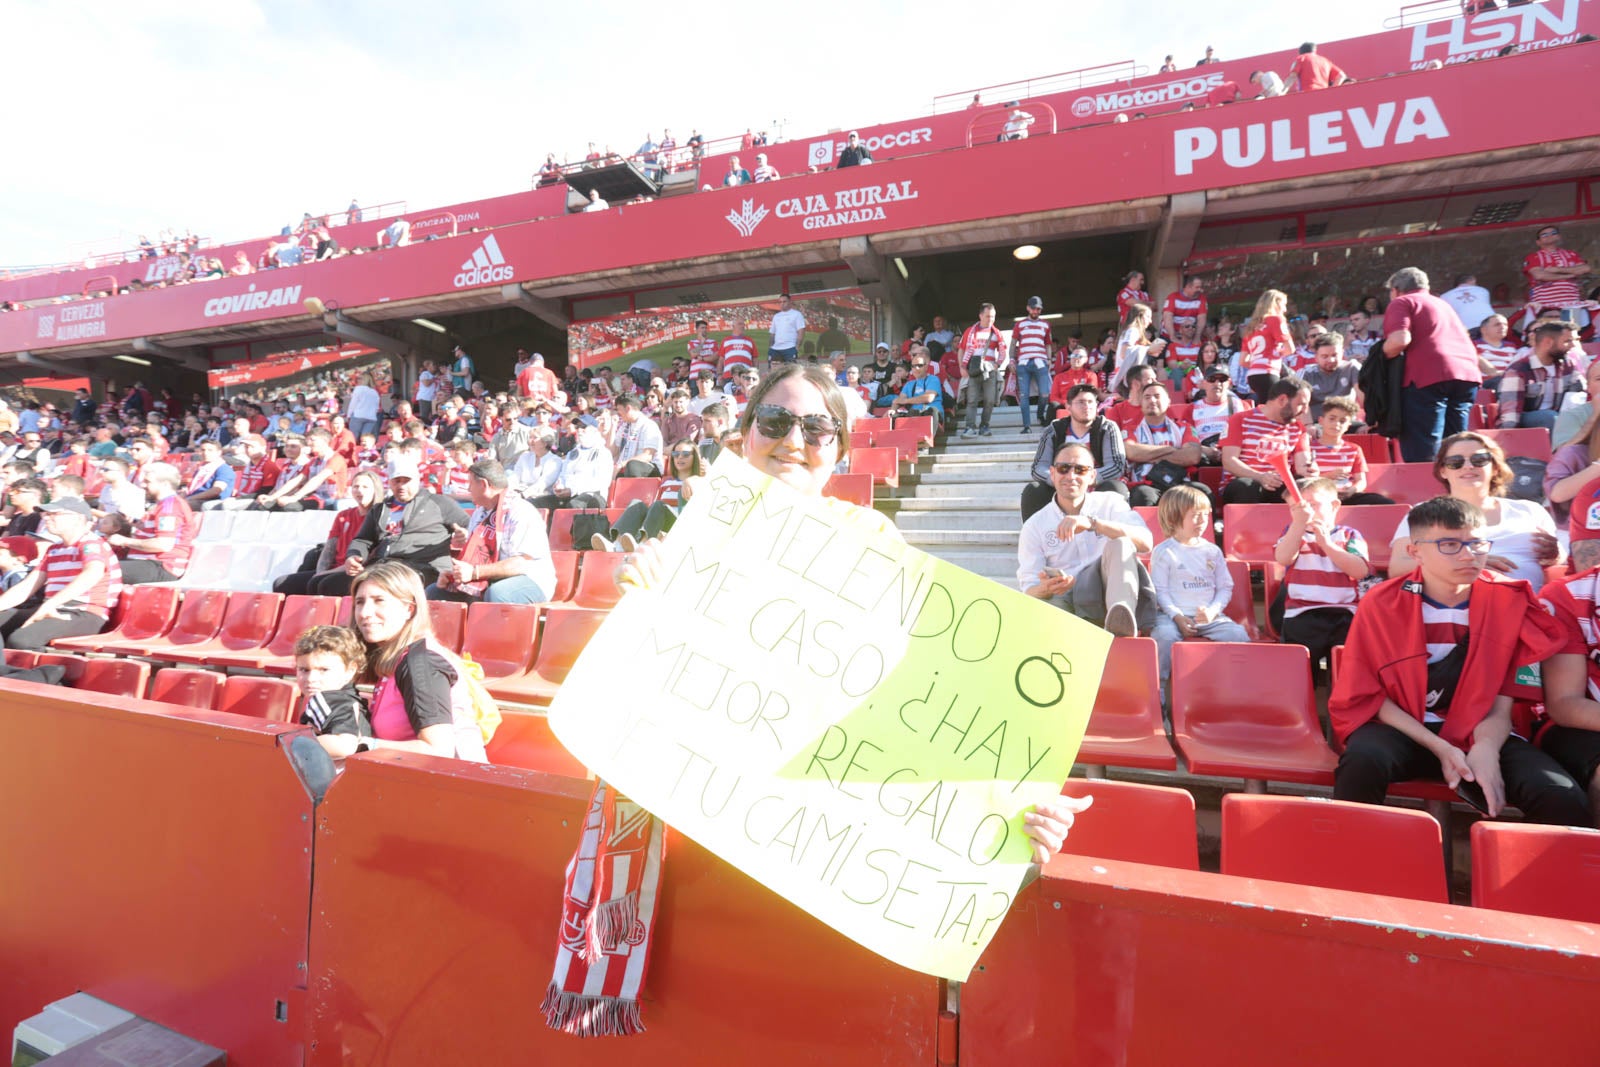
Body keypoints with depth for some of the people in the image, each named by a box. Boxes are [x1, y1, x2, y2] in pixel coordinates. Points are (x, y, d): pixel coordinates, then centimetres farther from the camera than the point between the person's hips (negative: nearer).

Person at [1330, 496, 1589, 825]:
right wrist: (1439, 747, -15)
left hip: (1477, 733, 2)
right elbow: (1367, 696, -5)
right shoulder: (1381, 603, -8)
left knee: (1566, 802, -24)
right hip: (1399, 727, -2)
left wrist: (1486, 748, -21)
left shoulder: (1510, 602, -2)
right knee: (1363, 761, -35)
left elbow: (1503, 701, -1)